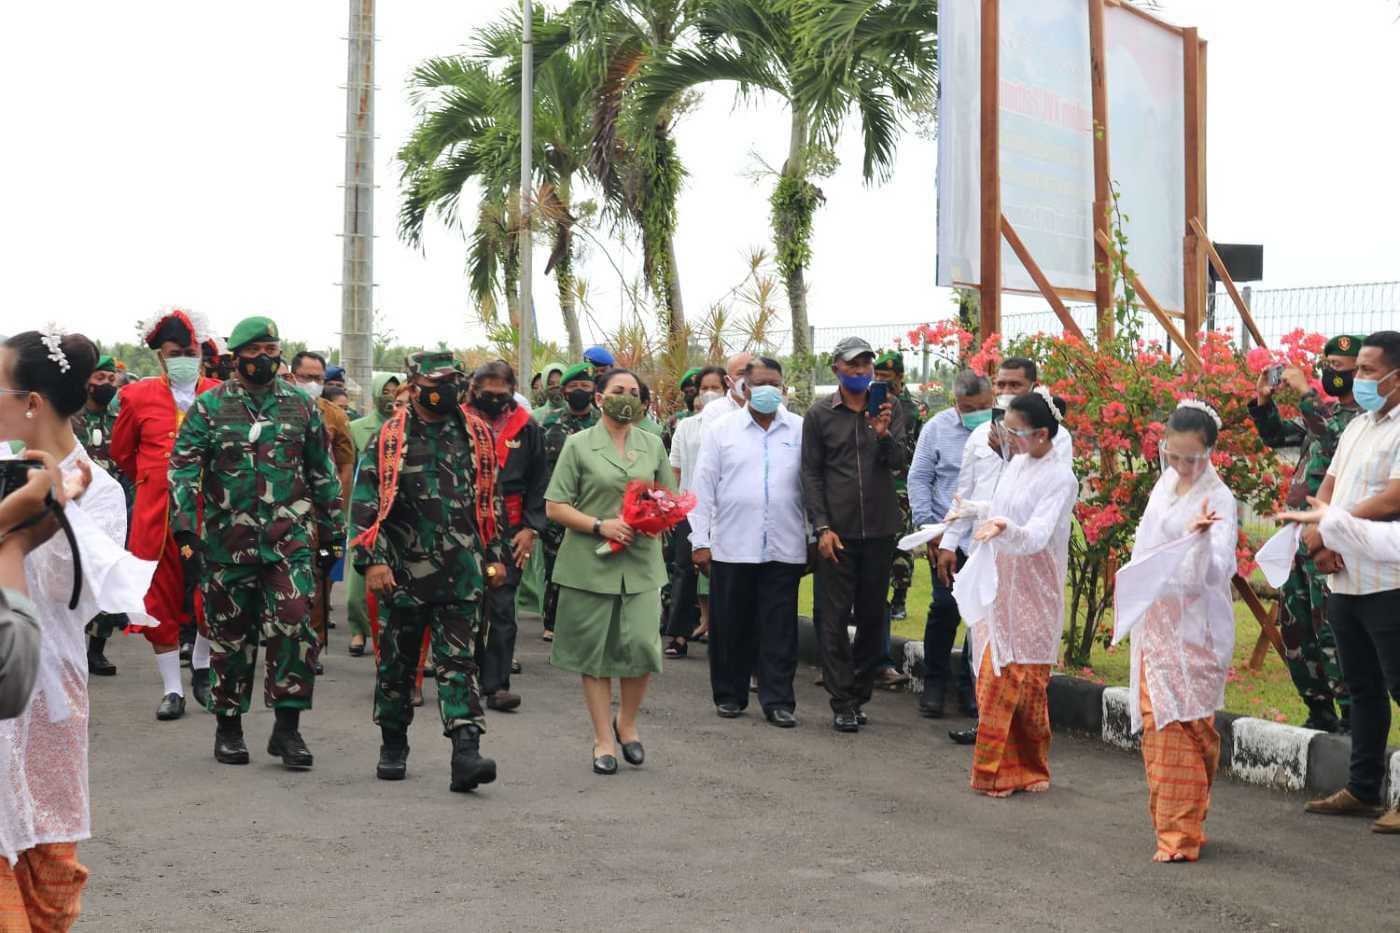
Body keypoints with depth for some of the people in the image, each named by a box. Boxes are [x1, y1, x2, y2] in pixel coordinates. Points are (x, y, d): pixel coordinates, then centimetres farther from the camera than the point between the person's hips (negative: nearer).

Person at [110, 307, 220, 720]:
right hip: (156, 514, 0)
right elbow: (121, 452, 15)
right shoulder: (138, 397, 2)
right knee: (161, 601, 3)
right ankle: (171, 688, 13)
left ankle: (203, 675, 27)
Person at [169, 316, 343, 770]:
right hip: (228, 541, 0)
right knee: (231, 635, 8)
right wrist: (185, 529, -13)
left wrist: (332, 534, 14)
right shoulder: (210, 405, 3)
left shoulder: (301, 406, 9)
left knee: (293, 626, -13)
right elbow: (182, 468, -2)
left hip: (290, 539, 0)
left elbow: (323, 474, 15)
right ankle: (228, 727, 22)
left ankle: (287, 727, -4)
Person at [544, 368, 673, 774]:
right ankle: (603, 739, 13)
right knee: (595, 650, 2)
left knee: (641, 644, -7)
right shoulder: (579, 445, 2)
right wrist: (600, 525, -14)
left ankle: (626, 722, 18)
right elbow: (555, 507, -1)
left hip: (641, 561, 2)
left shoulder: (653, 445, 13)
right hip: (591, 562, -2)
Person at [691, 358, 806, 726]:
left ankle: (778, 701, 7)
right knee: (730, 626, 7)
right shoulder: (721, 430, 5)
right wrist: (700, 541, 0)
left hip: (784, 549, 0)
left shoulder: (800, 430, 7)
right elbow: (703, 487, 4)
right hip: (731, 547, 0)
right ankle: (729, 695, 19)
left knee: (780, 628, 1)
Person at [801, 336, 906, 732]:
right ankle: (842, 704, 1)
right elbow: (811, 473, 1)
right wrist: (822, 526, -7)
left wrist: (884, 435, -24)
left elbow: (899, 462, -4)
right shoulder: (820, 414, 2)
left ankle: (859, 693, 20)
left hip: (879, 529, 2)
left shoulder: (889, 409, 6)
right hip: (837, 531, -2)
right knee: (836, 617, -3)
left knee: (873, 616, 8)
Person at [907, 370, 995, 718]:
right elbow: (919, 479, 5)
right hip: (947, 537, -1)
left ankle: (970, 687, 16)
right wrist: (927, 527, -1)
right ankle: (934, 684, 12)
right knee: (945, 607, -4)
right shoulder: (937, 428, 3)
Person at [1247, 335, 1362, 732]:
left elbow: (1337, 438, -27)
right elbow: (1276, 435, 23)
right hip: (1301, 536, 9)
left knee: (1330, 631, -12)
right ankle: (1320, 713, 22)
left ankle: (1352, 719, -6)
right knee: (1293, 626, 13)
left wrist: (1304, 391, -21)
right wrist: (1264, 399, 7)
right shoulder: (1324, 411, 16)